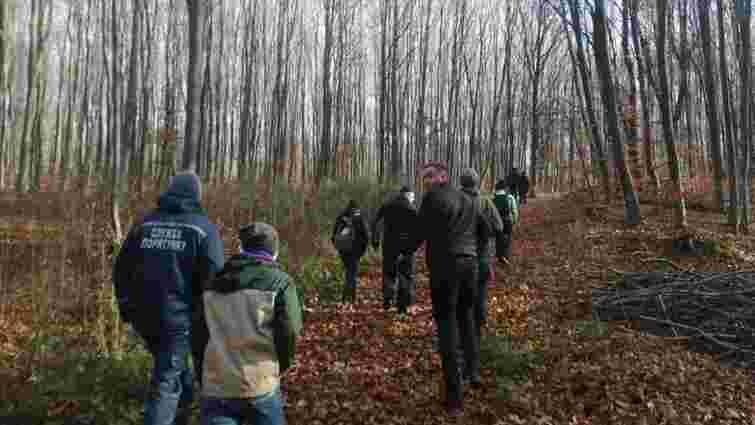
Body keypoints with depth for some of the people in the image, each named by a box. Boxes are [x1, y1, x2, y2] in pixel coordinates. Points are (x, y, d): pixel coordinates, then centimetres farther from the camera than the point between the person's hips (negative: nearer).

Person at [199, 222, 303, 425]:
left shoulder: (214, 283, 13)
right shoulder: (279, 282, -3)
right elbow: (290, 332, -10)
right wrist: (280, 366, 8)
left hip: (215, 386, 4)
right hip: (259, 386, -3)